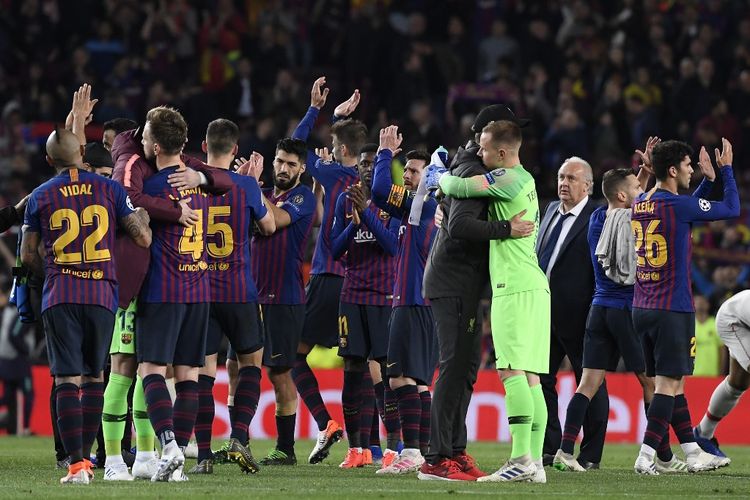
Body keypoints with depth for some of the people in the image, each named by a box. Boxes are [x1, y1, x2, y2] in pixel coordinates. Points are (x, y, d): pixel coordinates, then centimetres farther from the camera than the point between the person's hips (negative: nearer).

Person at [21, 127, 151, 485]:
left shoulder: (41, 197, 3)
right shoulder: (109, 189, 3)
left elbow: (28, 255, 8)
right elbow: (143, 239, 1)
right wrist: (142, 214, 23)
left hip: (60, 296, -1)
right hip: (102, 294, 1)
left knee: (67, 379, -2)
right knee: (94, 376, 15)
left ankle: (75, 464, -11)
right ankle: (85, 457, 17)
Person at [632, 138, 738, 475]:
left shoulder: (640, 205, 10)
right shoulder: (677, 205, -14)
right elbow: (731, 208, -4)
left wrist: (708, 178, 28)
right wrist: (726, 169, 9)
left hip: (642, 308, 8)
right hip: (673, 309, -8)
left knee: (673, 383, 13)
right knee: (668, 384, -6)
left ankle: (693, 454, 19)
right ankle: (645, 457, -12)